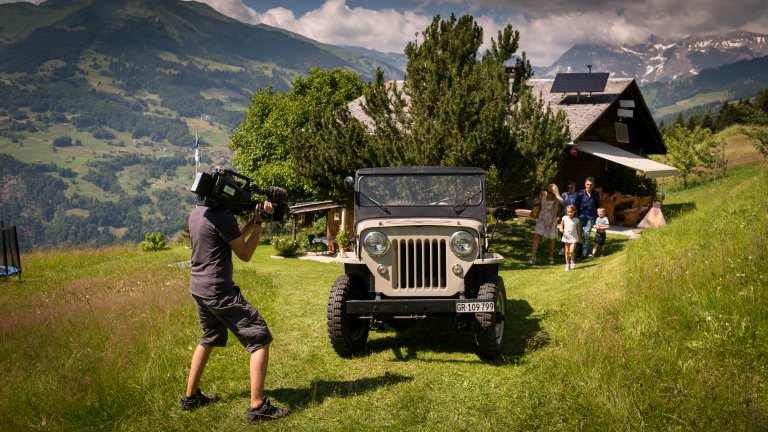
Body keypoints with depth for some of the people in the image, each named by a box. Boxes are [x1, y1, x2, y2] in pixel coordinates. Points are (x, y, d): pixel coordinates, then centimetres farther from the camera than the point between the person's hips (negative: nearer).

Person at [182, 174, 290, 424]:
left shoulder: (196, 213, 10)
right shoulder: (222, 215, -17)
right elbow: (245, 254, -8)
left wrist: (254, 218, 12)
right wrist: (259, 222, -1)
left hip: (198, 288, 9)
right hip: (219, 291, -9)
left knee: (208, 341, 27)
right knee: (260, 340, -4)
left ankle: (191, 397, 33)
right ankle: (257, 407, -7)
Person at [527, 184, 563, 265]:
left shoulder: (555, 200, -15)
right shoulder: (543, 194, -3)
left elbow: (555, 212, -16)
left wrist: (552, 223, -22)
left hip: (551, 219, -3)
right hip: (541, 218, 3)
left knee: (550, 239, 7)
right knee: (536, 236, -9)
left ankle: (551, 257, 25)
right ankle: (533, 257, -11)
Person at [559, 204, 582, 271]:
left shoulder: (576, 220, -7)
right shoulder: (564, 218, -5)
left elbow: (578, 229, 3)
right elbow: (561, 224, 10)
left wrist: (579, 238, 8)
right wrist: (561, 229, -12)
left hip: (574, 237, -2)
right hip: (566, 237, 2)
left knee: (571, 251, -11)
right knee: (567, 251, 8)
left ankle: (572, 261, 19)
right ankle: (567, 264, 20)